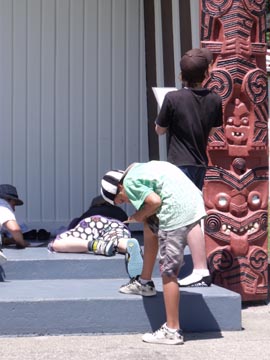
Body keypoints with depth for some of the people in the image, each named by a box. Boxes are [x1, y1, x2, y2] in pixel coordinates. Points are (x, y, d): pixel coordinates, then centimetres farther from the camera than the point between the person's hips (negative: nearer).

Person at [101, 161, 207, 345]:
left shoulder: (129, 182, -3)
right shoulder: (139, 168, 24)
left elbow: (155, 201, -14)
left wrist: (140, 216, 4)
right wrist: (143, 217, 16)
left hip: (177, 212, -10)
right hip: (193, 204, 10)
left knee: (168, 272, -3)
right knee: (151, 224, 30)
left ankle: (172, 331, 0)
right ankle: (145, 282, 38)